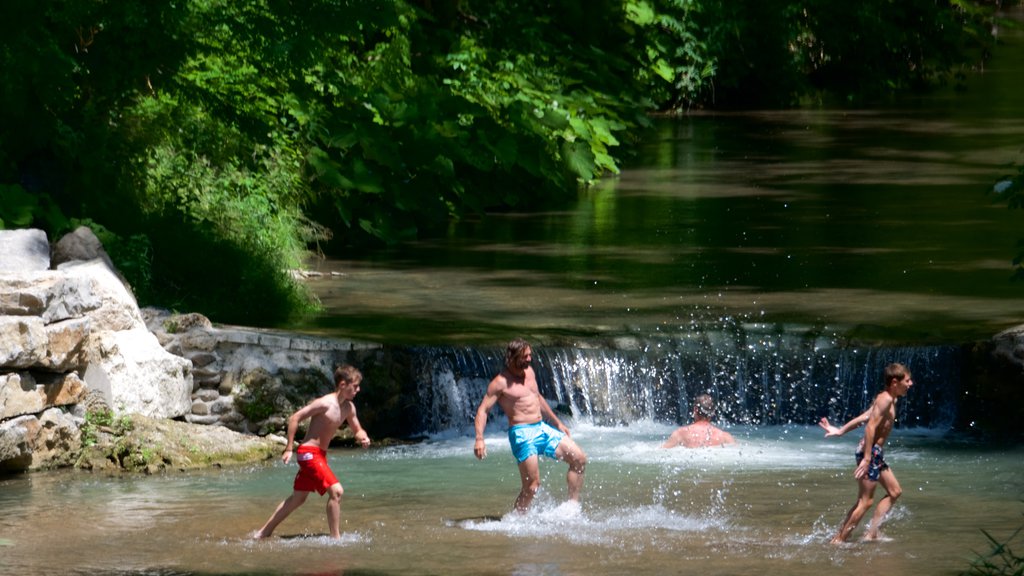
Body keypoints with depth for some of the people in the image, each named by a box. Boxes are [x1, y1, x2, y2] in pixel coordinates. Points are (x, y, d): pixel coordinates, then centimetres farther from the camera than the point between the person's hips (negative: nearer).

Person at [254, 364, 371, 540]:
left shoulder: (348, 407, 5)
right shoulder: (325, 403, -20)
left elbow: (357, 430, 18)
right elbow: (295, 418, -18)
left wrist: (363, 438, -8)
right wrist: (289, 449, -18)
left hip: (320, 455, 10)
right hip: (309, 453, -10)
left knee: (298, 499, 18)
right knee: (336, 491, -19)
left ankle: (264, 533, 28)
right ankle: (336, 538, -16)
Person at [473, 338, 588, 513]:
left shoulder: (529, 371, 13)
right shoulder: (501, 382, -9)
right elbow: (483, 410, -13)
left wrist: (557, 423, 31)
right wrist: (479, 439, -26)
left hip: (542, 428, 8)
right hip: (522, 433, -8)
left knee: (579, 459, -1)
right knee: (532, 485, -14)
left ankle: (573, 505, 8)